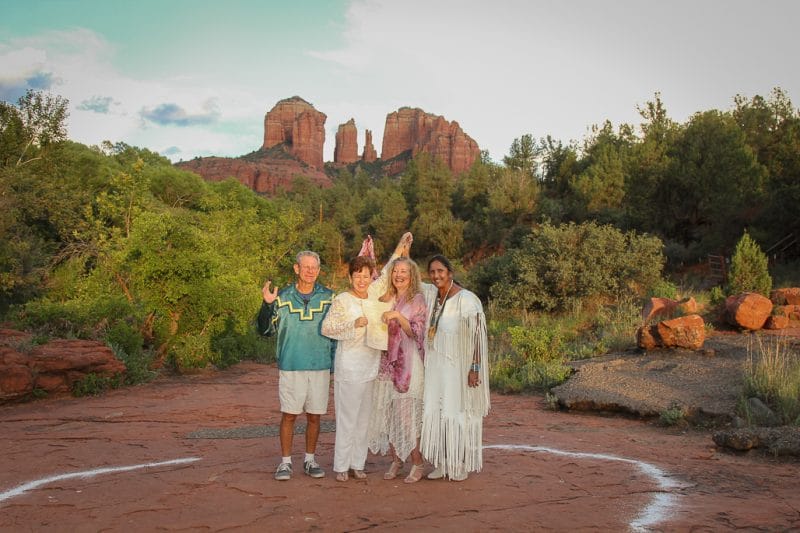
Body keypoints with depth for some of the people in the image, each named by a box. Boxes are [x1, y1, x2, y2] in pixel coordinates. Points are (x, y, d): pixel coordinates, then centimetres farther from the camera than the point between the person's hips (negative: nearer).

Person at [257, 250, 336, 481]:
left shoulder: (329, 297, 3)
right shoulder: (282, 297, 1)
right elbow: (266, 330, 0)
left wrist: (336, 364, 3)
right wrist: (267, 304, -13)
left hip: (321, 367, 1)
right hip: (291, 367, -1)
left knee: (314, 416, 9)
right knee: (289, 415, 2)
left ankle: (309, 460, 22)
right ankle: (285, 462, 14)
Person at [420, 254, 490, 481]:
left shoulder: (466, 299, -14)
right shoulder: (431, 294, 4)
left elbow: (478, 337, -15)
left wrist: (475, 368, -18)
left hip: (459, 367, -6)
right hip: (436, 366, 6)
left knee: (459, 412, 3)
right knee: (436, 412, 7)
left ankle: (462, 464, 16)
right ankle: (441, 463, 18)